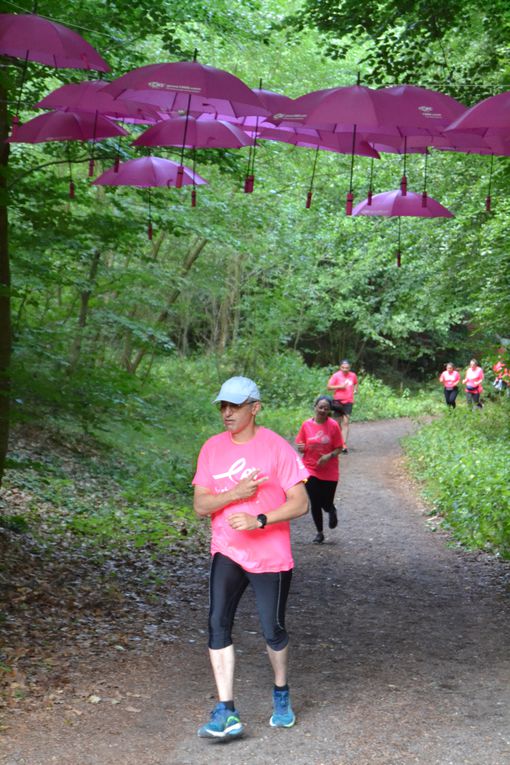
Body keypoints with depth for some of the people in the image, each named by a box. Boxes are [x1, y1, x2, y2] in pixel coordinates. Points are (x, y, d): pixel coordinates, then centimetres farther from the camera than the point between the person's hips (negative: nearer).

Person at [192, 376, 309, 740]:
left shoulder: (277, 447, -9)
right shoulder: (213, 449, 3)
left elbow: (300, 503, -11)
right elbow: (201, 505, 0)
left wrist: (259, 520, -23)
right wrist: (235, 494, -17)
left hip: (271, 556, -3)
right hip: (227, 552, 3)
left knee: (273, 631, 7)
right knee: (218, 624, -13)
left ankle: (281, 694, 35)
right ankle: (227, 713, -12)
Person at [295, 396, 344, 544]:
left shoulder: (333, 426, -7)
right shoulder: (307, 425, -3)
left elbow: (339, 448, -3)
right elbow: (300, 446, 4)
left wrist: (329, 456, -21)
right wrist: (301, 448, -19)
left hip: (329, 472, -1)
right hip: (311, 470, 1)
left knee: (326, 503, 1)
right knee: (315, 503, 0)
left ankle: (332, 511, 40)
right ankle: (319, 533, 20)